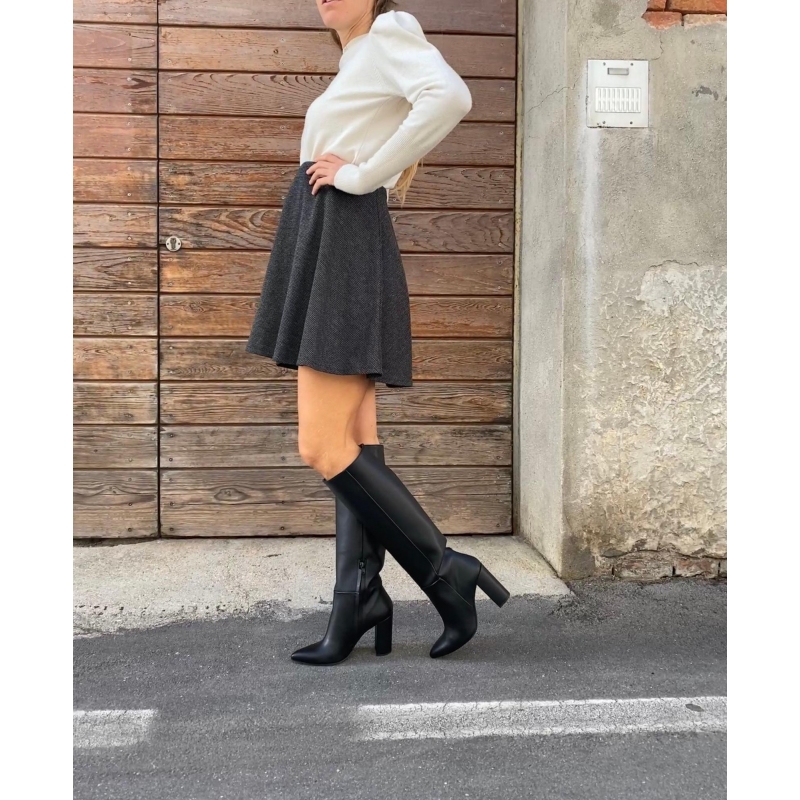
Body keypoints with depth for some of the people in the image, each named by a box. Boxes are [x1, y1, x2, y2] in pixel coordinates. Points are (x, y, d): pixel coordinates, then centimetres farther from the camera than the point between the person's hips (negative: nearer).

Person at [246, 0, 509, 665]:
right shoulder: (359, 61, 23)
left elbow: (450, 96, -26)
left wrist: (360, 174, -19)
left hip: (348, 256, -10)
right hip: (324, 253, 10)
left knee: (324, 447, -13)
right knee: (353, 445, 5)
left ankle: (446, 571, -3)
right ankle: (359, 608, 8)